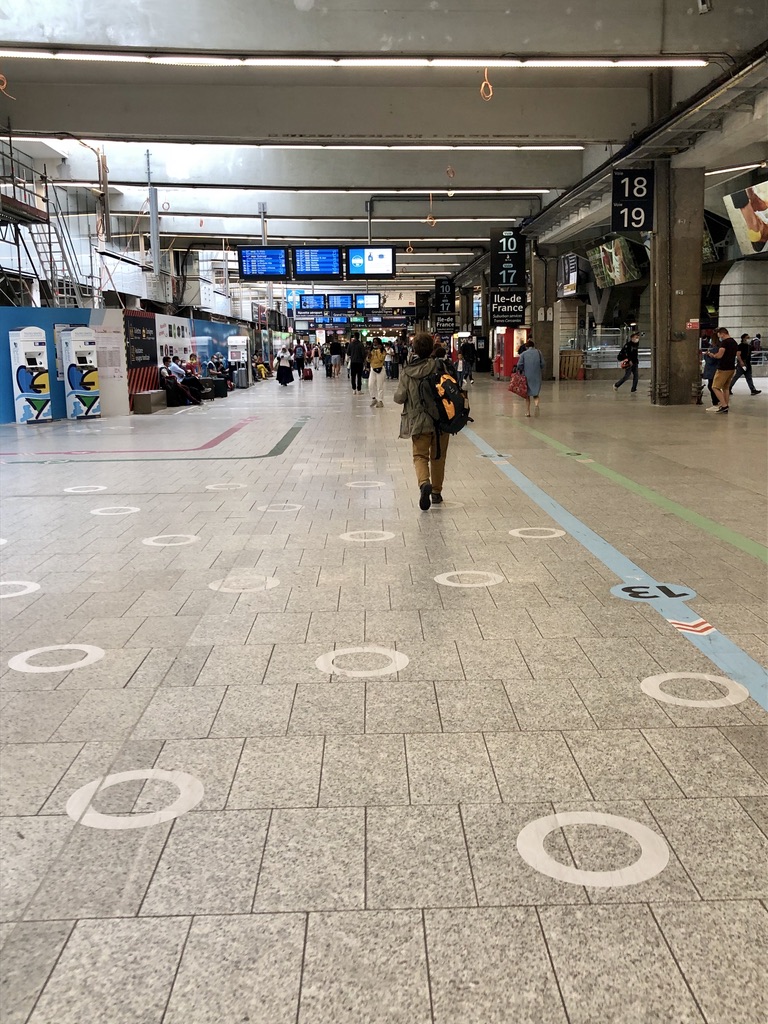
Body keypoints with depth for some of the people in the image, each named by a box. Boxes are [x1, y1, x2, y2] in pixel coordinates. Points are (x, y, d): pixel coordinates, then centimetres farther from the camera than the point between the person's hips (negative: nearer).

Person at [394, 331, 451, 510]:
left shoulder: (406, 371, -6)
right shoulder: (439, 366, -9)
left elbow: (399, 398, -4)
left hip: (418, 421, 0)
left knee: (420, 455, 8)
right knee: (438, 457, 16)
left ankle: (424, 483, -21)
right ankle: (436, 492, 24)